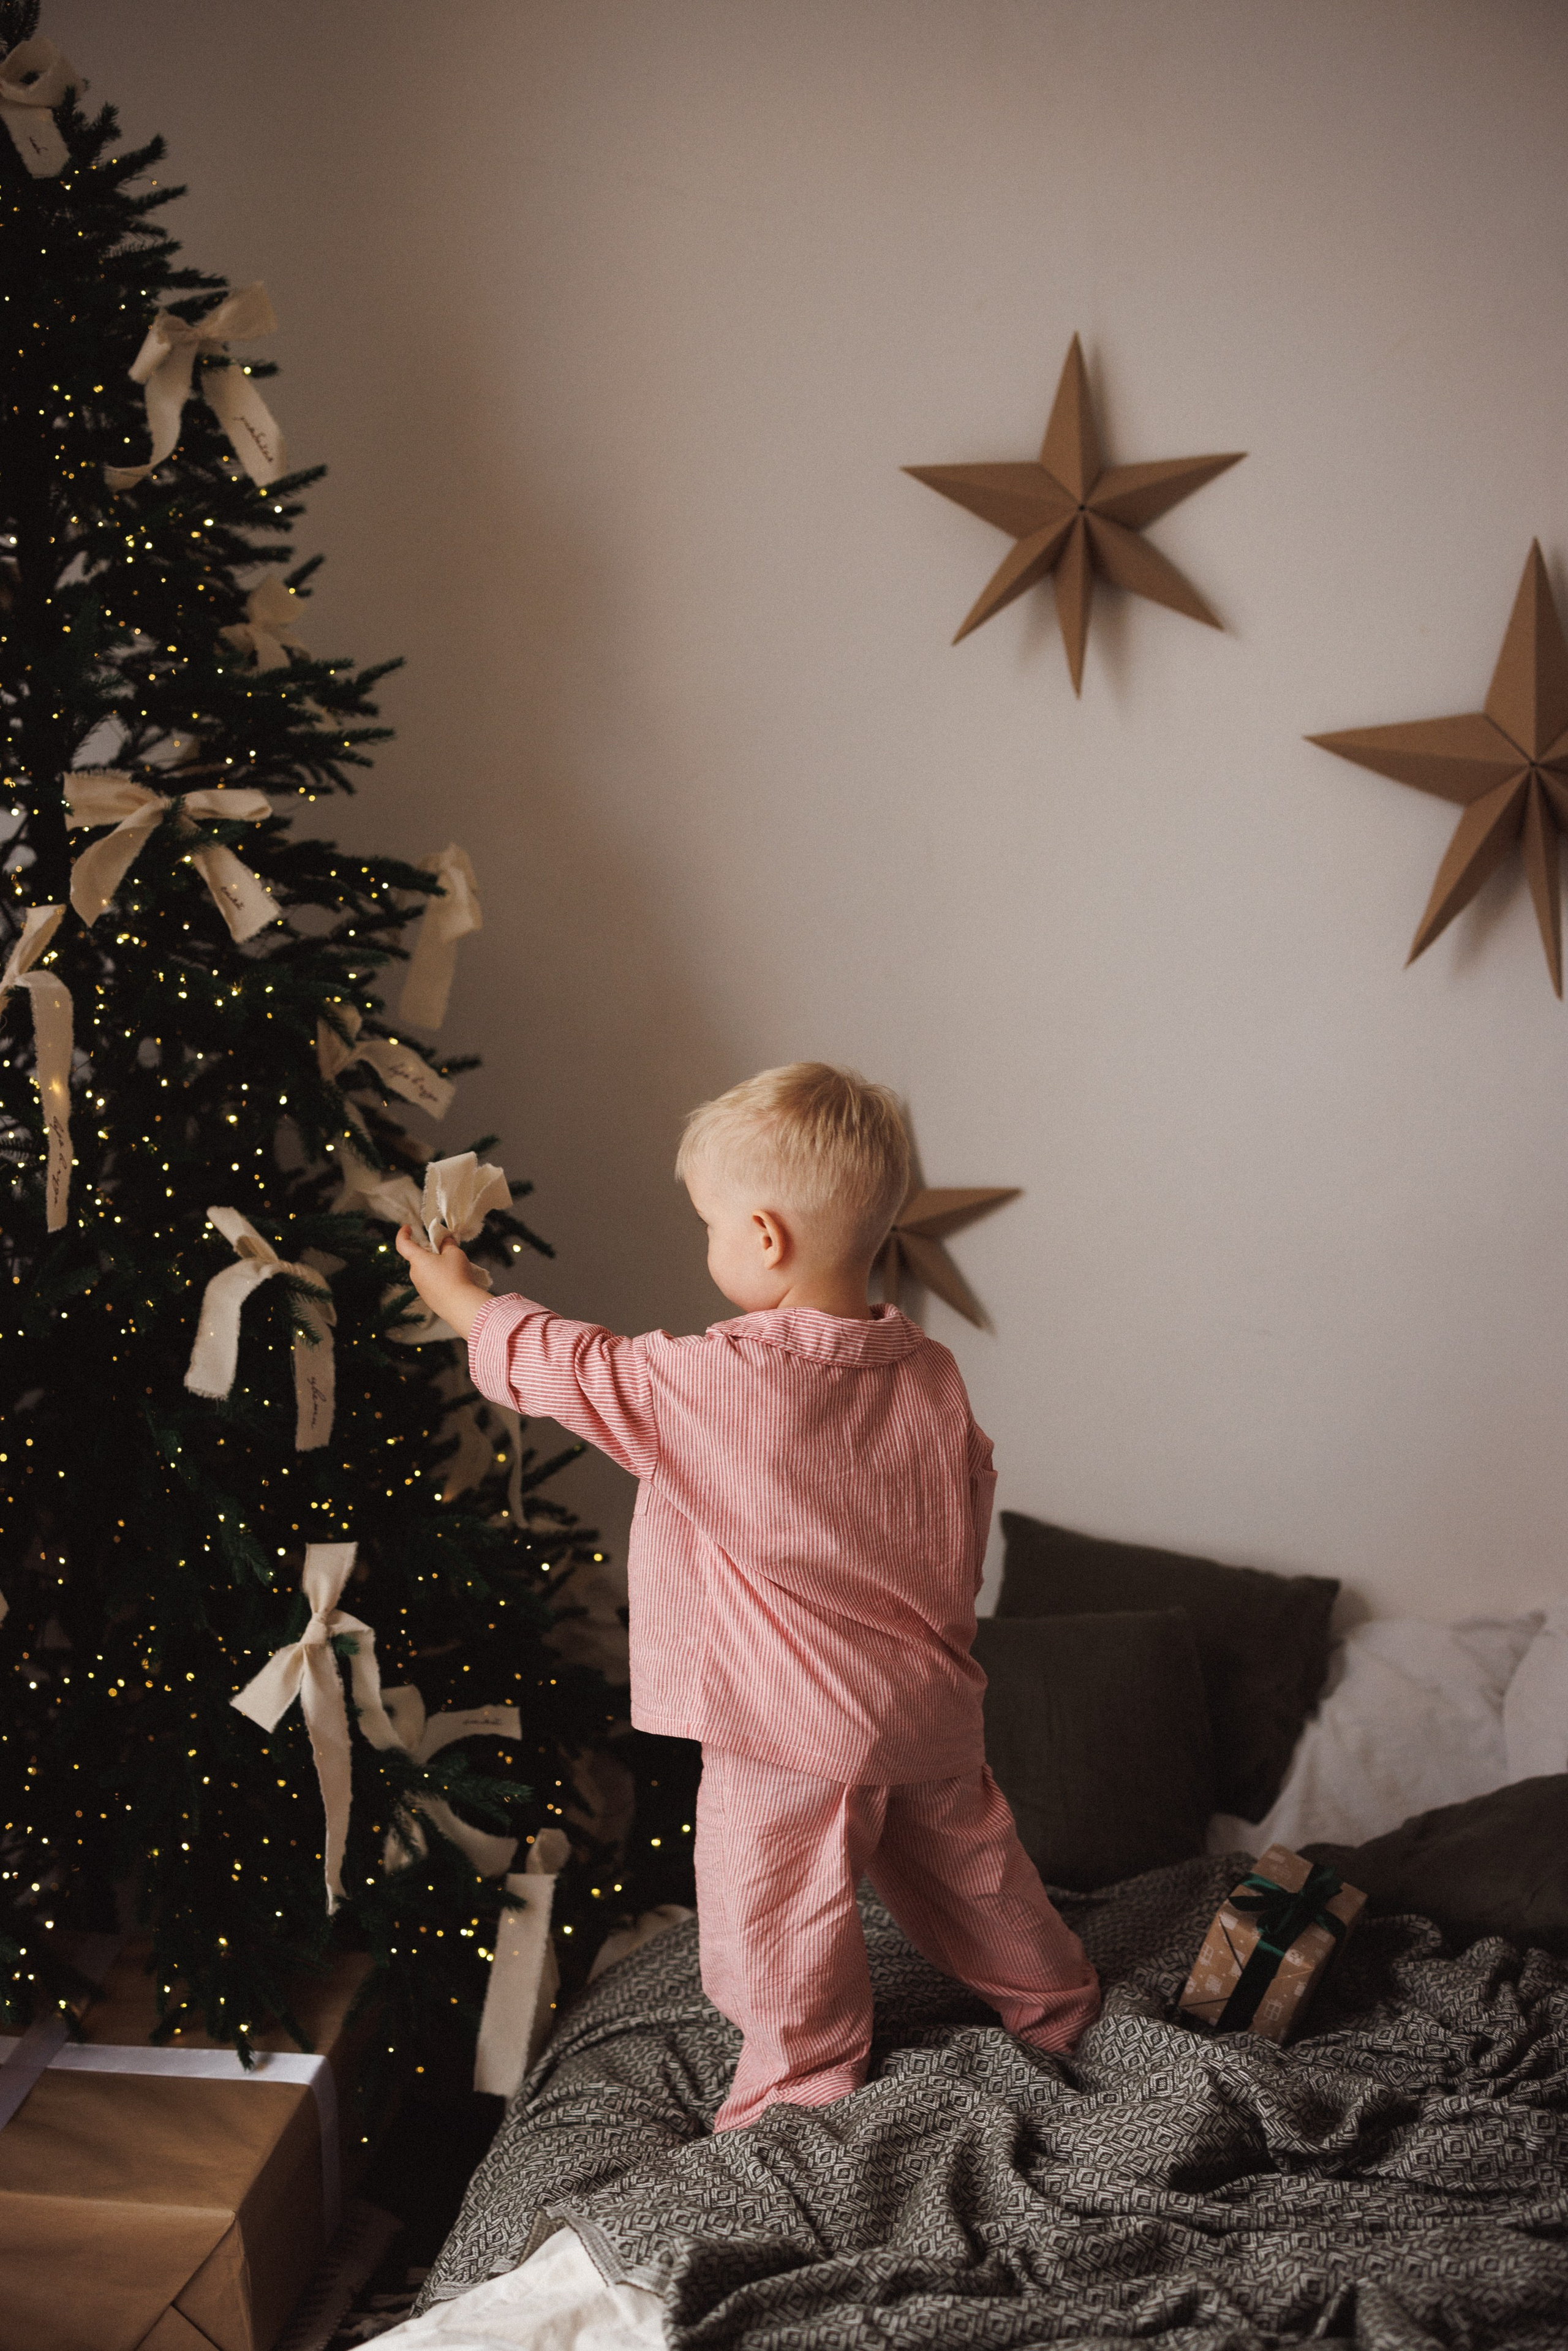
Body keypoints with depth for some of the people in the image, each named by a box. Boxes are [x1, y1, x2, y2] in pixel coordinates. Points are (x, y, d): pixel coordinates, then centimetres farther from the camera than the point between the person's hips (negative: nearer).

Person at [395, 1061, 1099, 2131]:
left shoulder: (716, 1383, -23)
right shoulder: (931, 1371, -4)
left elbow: (564, 1366, -10)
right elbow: (969, 1511, 8)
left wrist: (459, 1295, 7)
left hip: (794, 1734, -7)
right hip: (932, 1702, 7)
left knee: (783, 1933, 12)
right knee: (966, 1863, 27)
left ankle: (804, 2098, 28)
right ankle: (1055, 2004, 45)